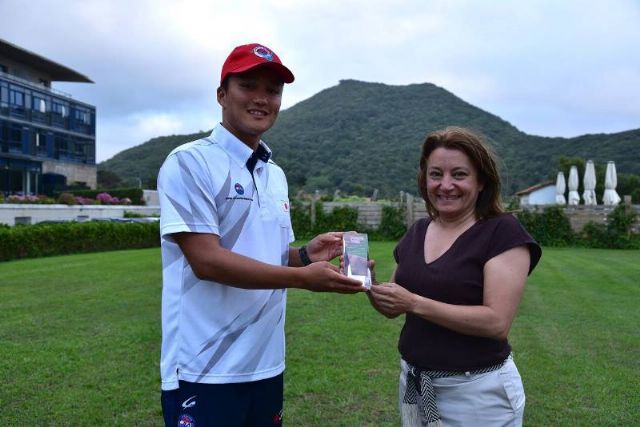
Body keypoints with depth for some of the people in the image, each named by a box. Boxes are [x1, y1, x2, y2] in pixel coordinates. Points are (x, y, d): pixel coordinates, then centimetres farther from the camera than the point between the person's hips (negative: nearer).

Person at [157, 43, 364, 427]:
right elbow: (206, 260, -20)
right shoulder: (190, 163, -12)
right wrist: (302, 277, -23)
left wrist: (305, 255, -3)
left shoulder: (276, 176, 11)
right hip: (205, 371, -7)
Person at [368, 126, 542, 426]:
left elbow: (497, 321, -21)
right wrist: (371, 287, -10)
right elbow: (395, 308, 10)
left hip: (476, 391, -5)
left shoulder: (503, 233, -13)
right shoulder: (417, 233, 3)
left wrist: (414, 303, -26)